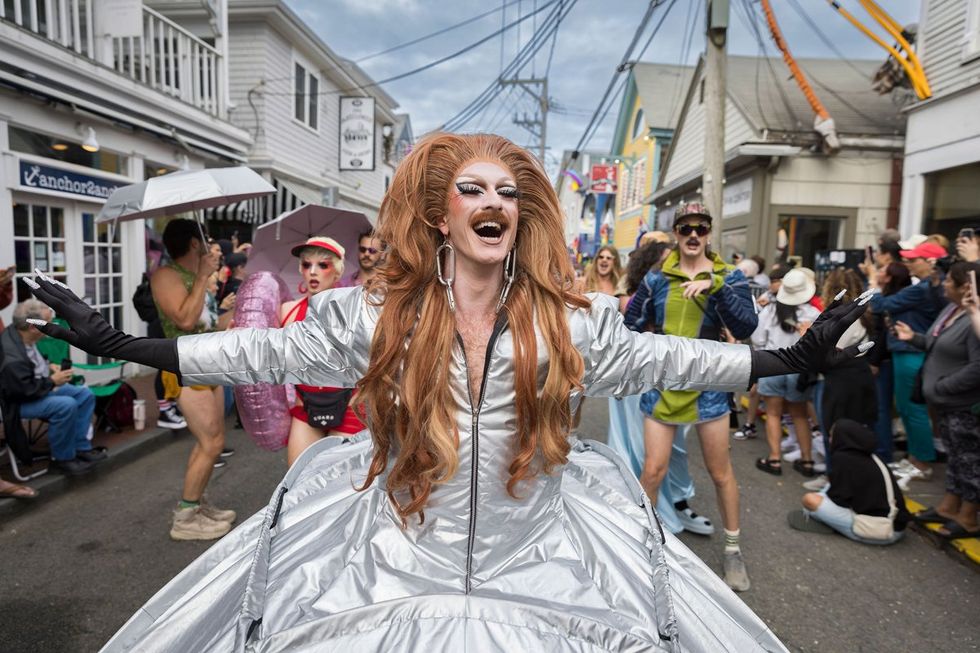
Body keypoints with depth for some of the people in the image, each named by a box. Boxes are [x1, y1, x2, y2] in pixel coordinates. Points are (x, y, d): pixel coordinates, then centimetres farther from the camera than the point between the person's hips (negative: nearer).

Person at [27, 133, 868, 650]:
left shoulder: (570, 319, -4)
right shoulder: (375, 312, -6)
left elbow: (663, 359, 4)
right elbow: (268, 353, -1)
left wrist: (791, 359, 4)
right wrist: (118, 343, -3)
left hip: (538, 571, 1)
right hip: (396, 565, 0)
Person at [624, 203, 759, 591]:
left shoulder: (729, 277, -4)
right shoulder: (657, 278, 0)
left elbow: (745, 328, -18)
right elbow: (632, 326, 7)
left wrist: (715, 285, -28)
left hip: (707, 386, 0)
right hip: (662, 385, 1)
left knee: (720, 472, 12)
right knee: (653, 470, 2)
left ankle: (733, 549, 31)